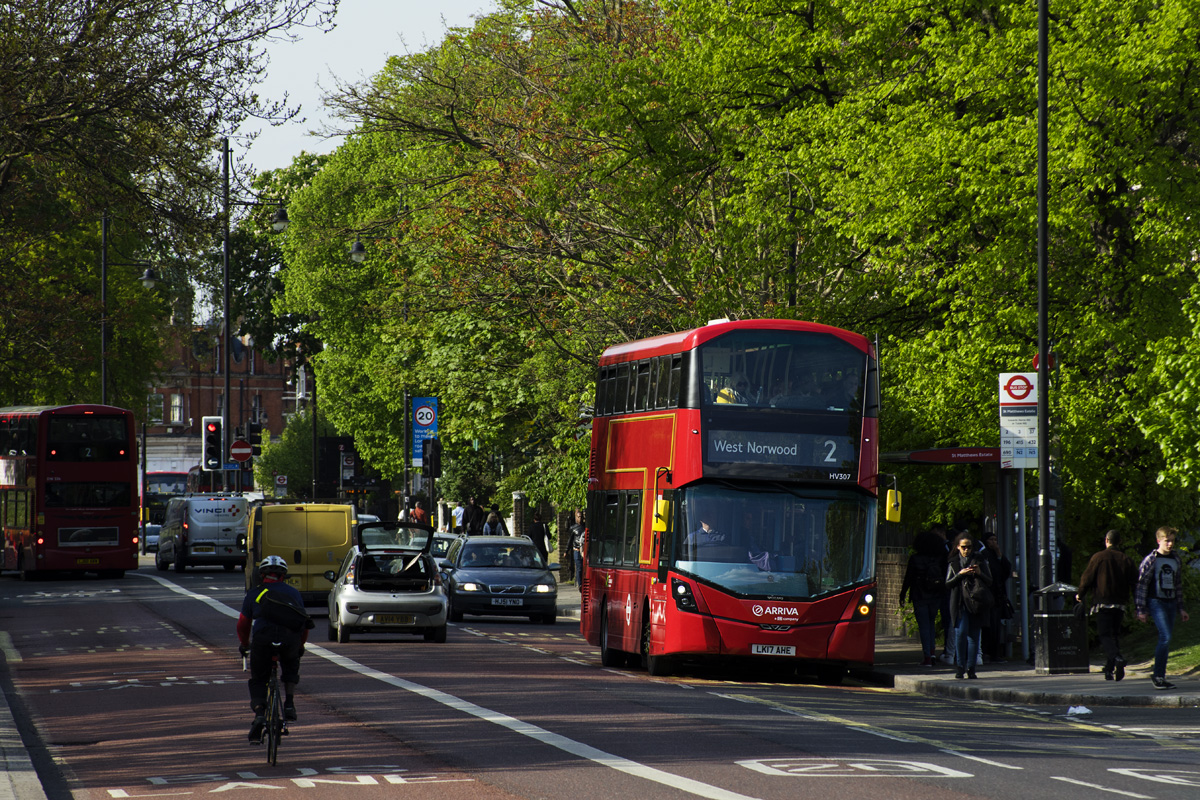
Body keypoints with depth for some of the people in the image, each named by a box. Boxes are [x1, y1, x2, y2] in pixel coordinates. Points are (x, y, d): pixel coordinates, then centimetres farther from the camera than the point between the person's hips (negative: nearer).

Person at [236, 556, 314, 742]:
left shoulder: (254, 594, 22)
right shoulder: (294, 593, 26)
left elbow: (243, 625, 27)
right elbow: (303, 624, 33)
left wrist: (244, 645, 46)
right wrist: (300, 646, 49)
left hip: (263, 638, -1)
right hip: (291, 638, 1)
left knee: (258, 680, 14)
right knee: (291, 666, 32)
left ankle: (259, 713, -8)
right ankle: (289, 704, 17)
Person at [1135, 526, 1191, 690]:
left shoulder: (1176, 560, 13)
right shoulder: (1150, 560, -5)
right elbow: (1142, 584, -5)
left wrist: (1181, 608, 18)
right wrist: (1141, 610, -9)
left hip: (1171, 603, 6)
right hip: (1156, 602, -6)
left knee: (1166, 640, 6)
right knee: (1165, 638, -17)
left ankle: (1158, 675, 14)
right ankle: (1159, 675, -12)